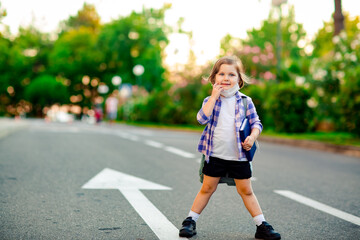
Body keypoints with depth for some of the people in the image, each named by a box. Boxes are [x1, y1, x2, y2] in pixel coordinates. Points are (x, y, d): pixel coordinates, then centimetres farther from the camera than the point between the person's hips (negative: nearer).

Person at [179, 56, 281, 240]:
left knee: (246, 190, 8)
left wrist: (252, 136, -16)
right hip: (215, 154, 0)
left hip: (239, 156, 0)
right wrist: (214, 97, -17)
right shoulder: (210, 100, 0)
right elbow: (202, 119, -17)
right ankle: (190, 221, 22)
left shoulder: (245, 101, 2)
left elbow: (256, 123, 4)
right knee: (207, 188, 9)